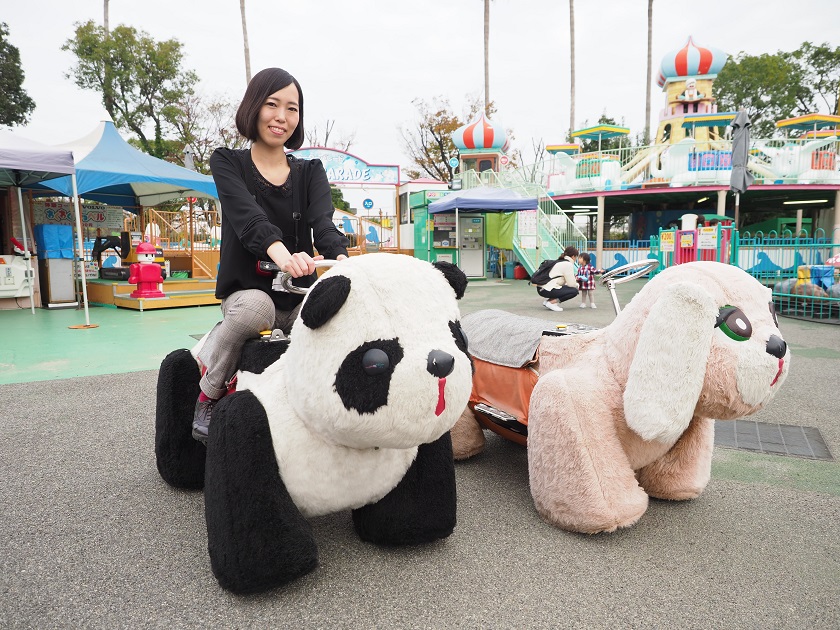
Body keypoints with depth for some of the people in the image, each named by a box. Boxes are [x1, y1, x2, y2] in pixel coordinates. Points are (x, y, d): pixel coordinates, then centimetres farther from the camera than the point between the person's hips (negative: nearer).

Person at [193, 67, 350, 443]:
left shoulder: (310, 171, 13)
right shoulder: (227, 163, 7)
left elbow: (322, 221, -10)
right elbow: (247, 215, -16)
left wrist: (340, 256, -34)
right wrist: (279, 251, -39)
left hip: (299, 296, 2)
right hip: (246, 291, -2)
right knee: (254, 306, -36)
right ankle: (208, 394, -11)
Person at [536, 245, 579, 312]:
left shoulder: (559, 261, 19)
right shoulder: (568, 264, -8)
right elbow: (571, 284, -6)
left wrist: (574, 281, 27)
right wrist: (577, 285, 14)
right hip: (547, 290, -10)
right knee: (574, 291, -6)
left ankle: (549, 300, 10)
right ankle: (551, 302, -9)